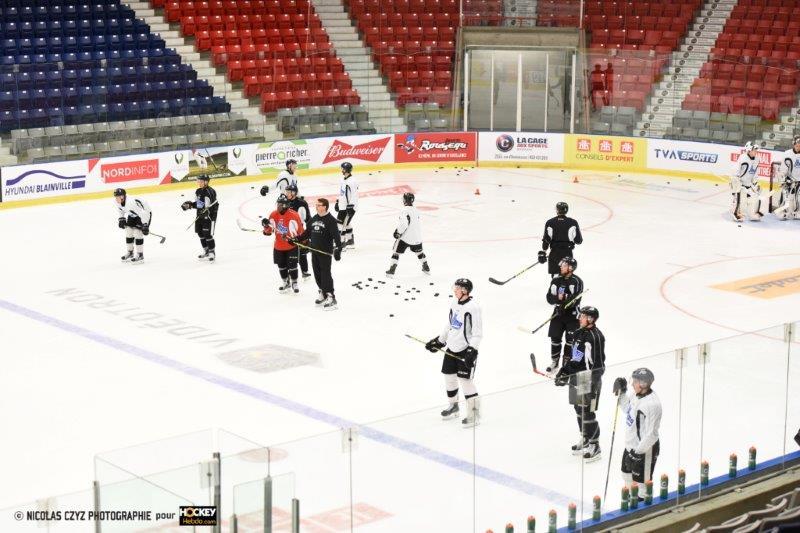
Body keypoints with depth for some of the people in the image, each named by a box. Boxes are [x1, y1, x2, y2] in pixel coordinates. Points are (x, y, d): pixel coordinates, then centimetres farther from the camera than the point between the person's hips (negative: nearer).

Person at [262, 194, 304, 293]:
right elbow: (269, 231, 5)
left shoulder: (293, 215, -18)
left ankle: (294, 283, 20)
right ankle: (286, 282, 34)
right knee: (281, 265, 14)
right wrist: (266, 225, -16)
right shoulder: (273, 215, -3)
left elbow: (300, 230, -12)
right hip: (279, 246, 5)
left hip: (292, 245, -5)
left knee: (292, 265, -1)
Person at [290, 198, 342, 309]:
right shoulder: (313, 219, 11)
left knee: (325, 274, -9)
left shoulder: (331, 220, -12)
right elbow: (307, 233, 21)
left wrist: (338, 249, -29)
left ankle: (330, 297, -5)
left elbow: (336, 236, -19)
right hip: (314, 251, 7)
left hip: (325, 251, -7)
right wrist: (296, 239, 15)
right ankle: (322, 293, 26)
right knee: (317, 274, 12)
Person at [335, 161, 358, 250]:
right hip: (342, 206, 10)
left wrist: (351, 207, -23)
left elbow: (354, 195, -21)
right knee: (346, 223, 18)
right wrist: (337, 202, 24)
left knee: (341, 223, -11)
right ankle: (350, 241, 30)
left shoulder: (352, 181, -19)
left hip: (349, 207, -10)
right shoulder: (343, 180, 10)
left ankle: (341, 243, -6)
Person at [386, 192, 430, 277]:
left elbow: (403, 224, -30)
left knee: (396, 252, 6)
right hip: (417, 237, 7)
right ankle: (426, 268, 37)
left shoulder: (405, 211, -20)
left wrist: (398, 232, -15)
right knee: (419, 251, 27)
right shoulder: (415, 210, 6)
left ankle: (391, 270, 1)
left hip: (405, 237, -7)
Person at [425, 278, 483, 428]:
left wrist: (472, 350, -25)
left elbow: (477, 333, -19)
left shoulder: (473, 308, -18)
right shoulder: (455, 304, 8)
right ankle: (453, 406, 34)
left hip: (466, 350, -8)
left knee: (465, 380, -9)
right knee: (449, 376, 15)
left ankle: (474, 414, 1)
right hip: (452, 348, 8)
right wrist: (439, 341, 21)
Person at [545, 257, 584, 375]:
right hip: (558, 312, 4)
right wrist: (557, 298, -20)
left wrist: (564, 304, -29)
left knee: (570, 340, -1)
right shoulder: (556, 280, 5)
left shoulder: (577, 281, -11)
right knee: (555, 338, 5)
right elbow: (549, 297, 1)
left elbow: (575, 299, -19)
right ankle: (555, 362, 20)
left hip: (572, 314, -4)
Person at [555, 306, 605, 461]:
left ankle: (594, 445, 6)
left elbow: (596, 365, -22)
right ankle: (585, 440, 33)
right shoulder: (579, 333, 9)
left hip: (589, 379, -10)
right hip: (576, 376, 10)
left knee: (588, 412, -5)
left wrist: (592, 386, -24)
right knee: (578, 408, 18)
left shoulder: (595, 337, -20)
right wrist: (564, 372, 16)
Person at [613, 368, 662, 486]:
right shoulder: (635, 393, -3)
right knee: (627, 475, 26)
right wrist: (621, 393, 4)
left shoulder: (652, 404, -30)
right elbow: (627, 409, 18)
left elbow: (651, 434, -27)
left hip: (645, 449, -10)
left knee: (640, 481, 1)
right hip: (631, 445, 10)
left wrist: (638, 452, -25)